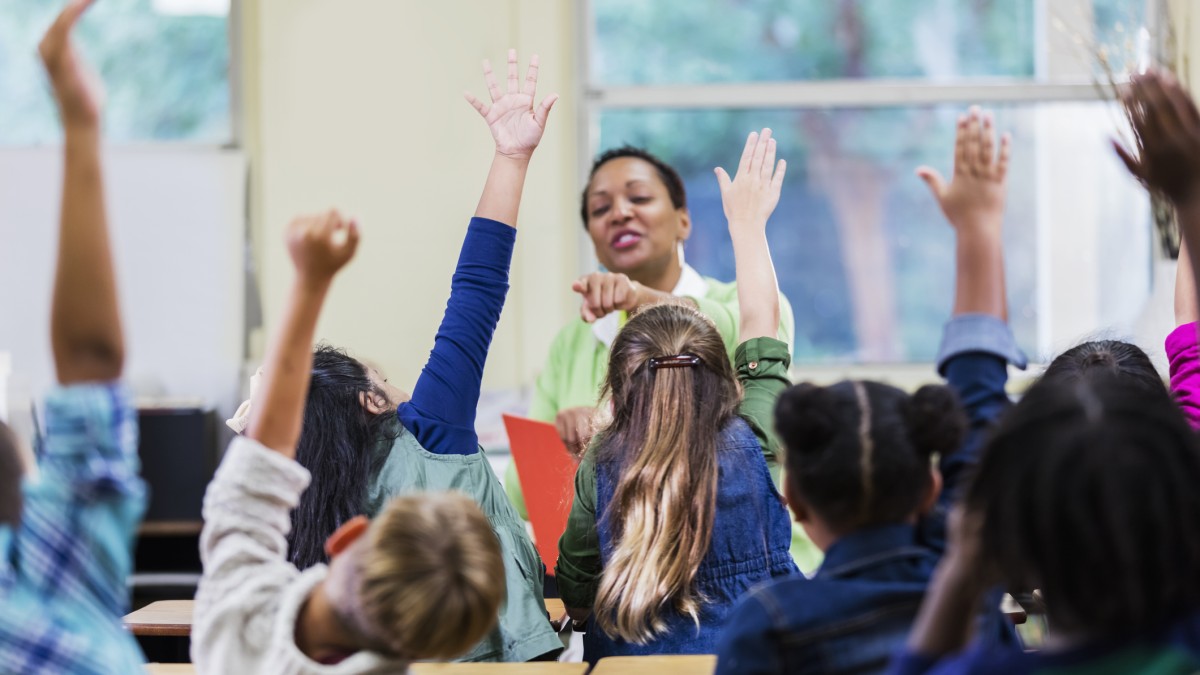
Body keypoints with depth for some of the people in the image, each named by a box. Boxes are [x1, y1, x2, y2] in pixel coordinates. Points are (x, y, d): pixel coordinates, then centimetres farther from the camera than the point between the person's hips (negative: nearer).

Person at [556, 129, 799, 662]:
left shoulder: (600, 472, -9)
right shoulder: (753, 448, -8)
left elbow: (576, 603, 2)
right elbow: (762, 325, 9)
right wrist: (747, 222, 20)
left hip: (632, 661, 0)